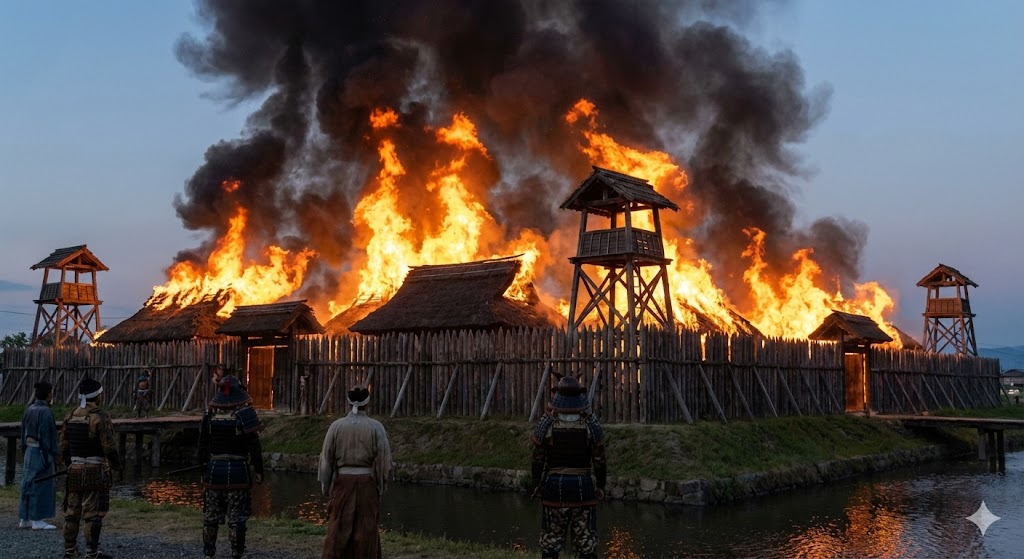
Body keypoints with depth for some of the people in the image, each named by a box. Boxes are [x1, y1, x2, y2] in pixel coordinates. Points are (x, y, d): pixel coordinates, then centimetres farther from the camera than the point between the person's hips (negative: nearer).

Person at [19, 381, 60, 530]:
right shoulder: (45, 412, -18)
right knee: (42, 485, -2)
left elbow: (24, 433, 13)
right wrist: (56, 453, -12)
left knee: (29, 484, 13)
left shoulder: (29, 410, 8)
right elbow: (48, 435, -19)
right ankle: (37, 520, 2)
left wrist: (26, 451, 19)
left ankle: (25, 519, 19)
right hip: (42, 452, -9)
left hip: (30, 451, 9)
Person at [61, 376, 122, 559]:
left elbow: (64, 444, 11)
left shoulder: (71, 415, 6)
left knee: (72, 510, 13)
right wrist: (116, 465, -2)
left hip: (75, 470, 7)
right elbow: (109, 446, -16)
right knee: (93, 512, -3)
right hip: (96, 471, -7)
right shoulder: (100, 416, -15)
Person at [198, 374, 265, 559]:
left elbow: (202, 445, 8)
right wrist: (258, 470, -3)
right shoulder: (244, 414, -11)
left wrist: (204, 467, 17)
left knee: (211, 514, 13)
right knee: (237, 516, 1)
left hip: (214, 469, 4)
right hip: (238, 470, -4)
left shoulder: (210, 413, 2)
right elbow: (254, 447, -11)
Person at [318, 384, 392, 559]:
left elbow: (326, 458, 1)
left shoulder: (336, 426, -5)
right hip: (367, 482, -1)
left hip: (343, 481, 1)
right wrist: (381, 485, 7)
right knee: (366, 528, 8)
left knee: (339, 527, 9)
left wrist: (325, 485, 12)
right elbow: (384, 459, -5)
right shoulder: (375, 427, -8)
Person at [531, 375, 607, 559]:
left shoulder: (546, 423, -6)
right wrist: (600, 486, 10)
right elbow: (599, 460, -1)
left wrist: (537, 485, 10)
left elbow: (538, 459, -1)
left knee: (551, 539, 7)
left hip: (554, 486, 0)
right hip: (584, 487, 0)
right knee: (586, 540, 7)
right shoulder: (591, 424, -5)